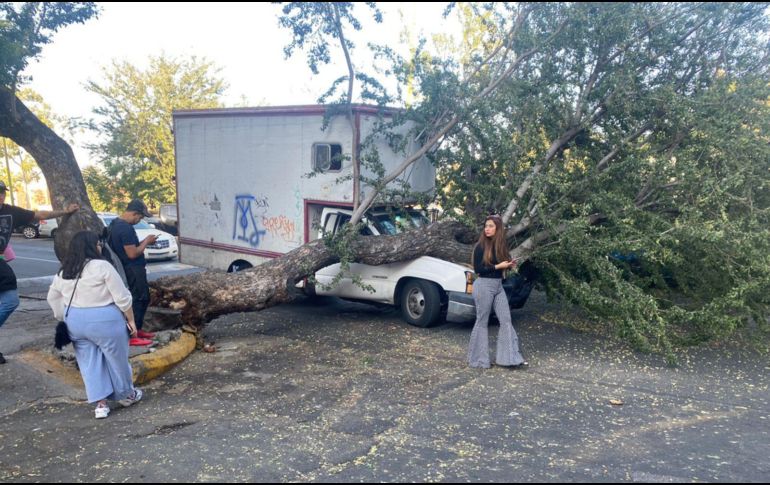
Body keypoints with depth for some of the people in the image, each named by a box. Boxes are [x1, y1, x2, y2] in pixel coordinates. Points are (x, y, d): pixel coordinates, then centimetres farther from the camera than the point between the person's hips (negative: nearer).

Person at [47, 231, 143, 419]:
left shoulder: (63, 273, 6)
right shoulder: (102, 266, -14)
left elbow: (52, 298, 17)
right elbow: (122, 297, -13)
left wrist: (65, 319, 23)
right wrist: (131, 320, -3)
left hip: (75, 322, 6)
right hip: (104, 321, -5)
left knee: (90, 363, 15)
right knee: (117, 359, 13)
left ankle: (101, 404, 15)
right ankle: (126, 395, 30)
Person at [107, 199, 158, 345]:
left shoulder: (116, 223, 11)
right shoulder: (126, 228, -23)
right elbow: (132, 253, -24)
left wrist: (144, 242, 8)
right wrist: (146, 241, -11)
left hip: (130, 269, 10)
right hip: (133, 270, -10)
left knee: (143, 298, 18)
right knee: (138, 300, -4)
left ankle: (137, 329, 26)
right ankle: (132, 336, 0)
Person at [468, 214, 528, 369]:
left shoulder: (500, 246, 9)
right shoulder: (480, 246, -10)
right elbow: (477, 269, -15)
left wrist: (509, 265, -4)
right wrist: (498, 266, -17)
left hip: (498, 285, 6)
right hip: (484, 286, -6)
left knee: (506, 320, 3)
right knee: (482, 321, 2)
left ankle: (510, 356, 7)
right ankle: (478, 358, 13)